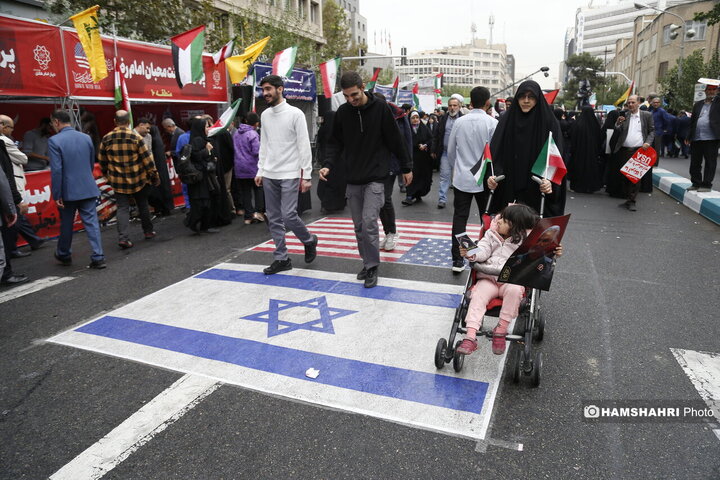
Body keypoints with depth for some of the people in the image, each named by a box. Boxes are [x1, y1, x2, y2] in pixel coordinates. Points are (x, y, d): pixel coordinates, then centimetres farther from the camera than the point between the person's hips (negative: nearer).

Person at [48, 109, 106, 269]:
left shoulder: (54, 141, -11)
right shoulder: (86, 137, 5)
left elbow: (56, 170, -15)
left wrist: (57, 195, -9)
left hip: (68, 191, -3)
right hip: (88, 189, 3)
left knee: (66, 225, 14)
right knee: (92, 222, 2)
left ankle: (64, 255, 32)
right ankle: (98, 257, -4)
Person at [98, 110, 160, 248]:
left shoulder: (106, 139, -2)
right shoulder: (136, 137, -10)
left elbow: (102, 161, 7)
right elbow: (147, 159, -8)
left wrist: (107, 175, 22)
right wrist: (154, 175, 2)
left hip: (118, 181, 1)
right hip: (138, 179, -1)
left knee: (122, 208, 4)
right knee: (143, 205, 16)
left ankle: (123, 238, -5)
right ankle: (148, 231, 27)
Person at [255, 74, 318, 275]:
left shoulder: (295, 113, -7)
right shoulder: (265, 115, 11)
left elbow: (304, 146, -9)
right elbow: (263, 145, 16)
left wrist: (306, 176, -12)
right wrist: (260, 171, 11)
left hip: (289, 175, -6)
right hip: (269, 175, 6)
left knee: (289, 216, -12)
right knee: (274, 219, 6)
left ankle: (309, 240, 17)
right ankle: (281, 258, 16)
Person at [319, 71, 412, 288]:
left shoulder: (380, 107, -7)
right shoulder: (342, 112, 3)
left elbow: (395, 140, -2)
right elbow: (336, 143, 9)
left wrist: (406, 168, 3)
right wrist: (328, 165, -8)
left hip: (375, 178, -4)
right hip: (353, 179, 5)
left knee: (369, 222, -12)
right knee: (359, 225, 10)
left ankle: (372, 267, 2)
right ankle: (367, 262, 25)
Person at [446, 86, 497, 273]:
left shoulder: (459, 122, 0)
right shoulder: (492, 123, -9)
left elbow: (451, 151, 7)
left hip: (462, 178, 2)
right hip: (484, 179, -2)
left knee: (459, 218, 4)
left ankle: (457, 260, 2)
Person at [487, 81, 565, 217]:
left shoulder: (549, 122, -1)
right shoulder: (506, 120, 4)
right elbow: (495, 152, -1)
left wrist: (550, 181, -24)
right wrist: (492, 175, -18)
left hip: (536, 192, -1)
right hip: (507, 191, 1)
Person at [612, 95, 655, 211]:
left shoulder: (647, 115, 6)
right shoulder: (624, 116, 9)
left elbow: (652, 131, 8)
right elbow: (618, 132, 8)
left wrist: (648, 142, -8)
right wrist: (617, 124, -11)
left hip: (639, 151, -2)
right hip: (624, 151, 2)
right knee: (625, 176, 6)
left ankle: (632, 201, 1)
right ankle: (627, 199, 17)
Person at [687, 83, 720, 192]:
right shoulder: (698, 104, 16)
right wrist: (689, 137, 13)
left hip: (711, 138, -4)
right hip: (696, 138, 4)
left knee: (710, 162, -1)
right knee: (695, 163, 9)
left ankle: (706, 185, 5)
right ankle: (696, 183, 20)